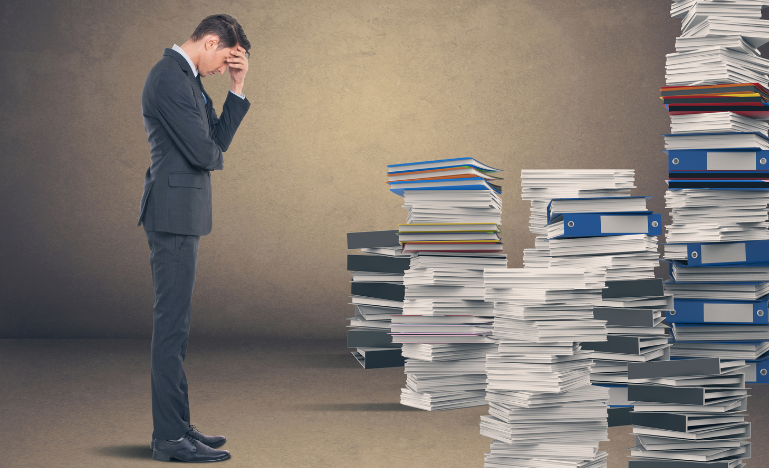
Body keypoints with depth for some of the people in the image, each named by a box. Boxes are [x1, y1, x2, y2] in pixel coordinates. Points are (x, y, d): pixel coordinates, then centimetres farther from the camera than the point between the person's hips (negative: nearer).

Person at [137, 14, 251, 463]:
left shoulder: (188, 78, 17)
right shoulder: (170, 77, -16)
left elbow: (219, 138, 15)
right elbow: (203, 152, -19)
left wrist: (237, 88, 6)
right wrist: (213, 154, 4)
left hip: (182, 215, 11)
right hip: (174, 213, -11)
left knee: (175, 324, 14)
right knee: (172, 324, -8)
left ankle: (177, 426, 21)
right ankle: (170, 437, -5)